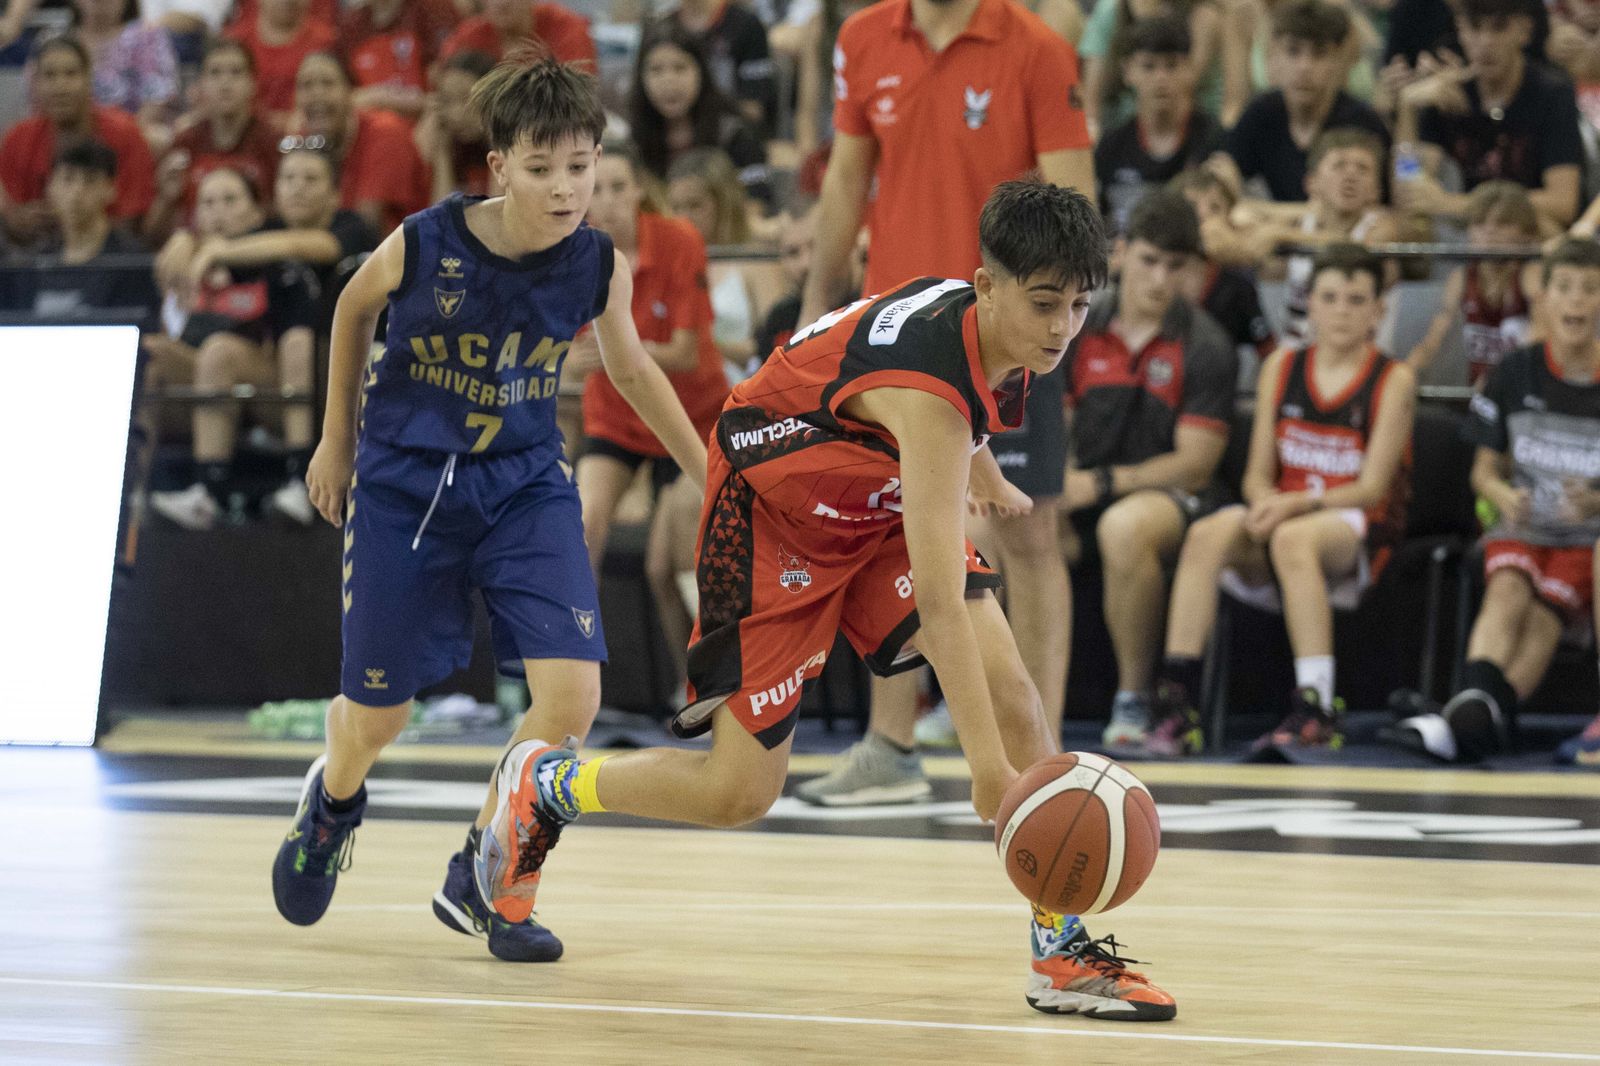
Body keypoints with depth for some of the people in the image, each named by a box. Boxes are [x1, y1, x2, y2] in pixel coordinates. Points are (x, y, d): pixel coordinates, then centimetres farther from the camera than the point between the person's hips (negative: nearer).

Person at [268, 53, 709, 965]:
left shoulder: (600, 267, -13)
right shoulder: (422, 246, -20)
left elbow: (631, 368, 8)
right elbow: (355, 308, 4)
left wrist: (709, 472, 14)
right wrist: (337, 439, 12)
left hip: (525, 485, 2)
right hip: (404, 482, -2)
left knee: (573, 696, -16)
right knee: (378, 719, 6)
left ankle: (483, 882, 8)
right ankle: (335, 796, 46)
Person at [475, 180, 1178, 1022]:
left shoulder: (989, 321, -13)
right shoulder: (929, 389, -38)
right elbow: (939, 601, -43)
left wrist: (985, 479, 34)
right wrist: (988, 770, -46)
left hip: (879, 507, 7)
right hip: (773, 517, -7)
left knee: (1009, 691, -14)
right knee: (737, 793, -5)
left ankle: (1062, 951, -10)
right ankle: (541, 784, 22)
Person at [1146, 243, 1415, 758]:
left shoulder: (1394, 381, 1)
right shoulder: (1281, 368, 13)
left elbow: (1373, 487, -6)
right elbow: (1257, 473, 11)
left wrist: (1296, 504, -21)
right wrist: (1266, 501, -13)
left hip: (1358, 532, -4)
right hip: (1279, 515, 4)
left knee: (1293, 538, -39)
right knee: (1208, 533, -29)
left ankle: (1316, 710, -41)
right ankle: (1175, 700, -37)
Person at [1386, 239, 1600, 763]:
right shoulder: (1516, 372, 4)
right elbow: (1485, 469, 12)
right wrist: (1504, 495, -11)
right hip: (1522, 529, 2)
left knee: (1544, 610, -31)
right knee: (1508, 589, -31)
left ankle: (1475, 723, -47)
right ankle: (1475, 698, -51)